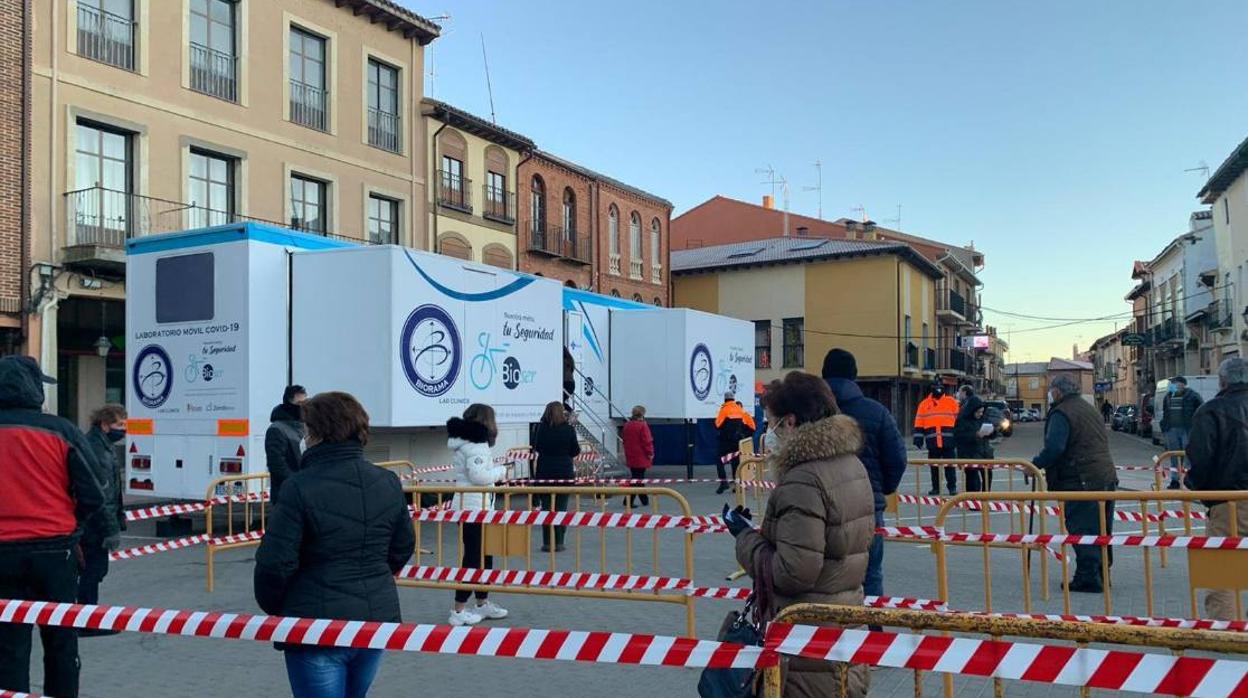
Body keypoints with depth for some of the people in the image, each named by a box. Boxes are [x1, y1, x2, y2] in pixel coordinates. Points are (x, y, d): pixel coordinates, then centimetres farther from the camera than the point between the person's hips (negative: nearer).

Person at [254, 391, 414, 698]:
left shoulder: (299, 487, -16)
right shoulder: (388, 483, 1)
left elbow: (275, 563, -15)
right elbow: (402, 549, 10)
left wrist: (272, 606, 4)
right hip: (379, 617, 6)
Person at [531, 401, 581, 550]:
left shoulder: (541, 428, -5)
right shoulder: (569, 429, -9)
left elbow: (536, 448, 7)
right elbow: (575, 451, -1)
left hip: (544, 472, 1)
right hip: (564, 471, -1)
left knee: (546, 507, 8)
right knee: (561, 507, 6)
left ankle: (547, 543, 7)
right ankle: (558, 542, 6)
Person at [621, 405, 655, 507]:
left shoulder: (627, 425, 8)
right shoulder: (642, 426, -15)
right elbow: (647, 441, -16)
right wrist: (650, 453, -5)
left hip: (630, 457, 8)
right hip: (641, 458, -8)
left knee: (638, 478, 15)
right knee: (638, 479, -3)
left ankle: (645, 500, 24)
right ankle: (628, 501, -9)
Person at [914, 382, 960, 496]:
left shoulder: (951, 402, 5)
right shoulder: (924, 404, 8)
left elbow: (959, 420, 7)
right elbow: (919, 423, 8)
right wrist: (918, 439, 2)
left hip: (949, 441, -2)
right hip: (932, 442, 2)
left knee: (950, 465, 0)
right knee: (934, 466, 8)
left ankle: (952, 487, 7)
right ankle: (935, 488, 16)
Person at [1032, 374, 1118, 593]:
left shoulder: (1061, 414, -10)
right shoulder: (1089, 409, 20)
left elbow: (1054, 449, -21)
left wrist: (1035, 465, -9)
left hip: (1081, 481, -9)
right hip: (1107, 478, 9)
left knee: (1082, 530, -4)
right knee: (1101, 531, 15)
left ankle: (1088, 578, -3)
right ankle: (1101, 574, 22)